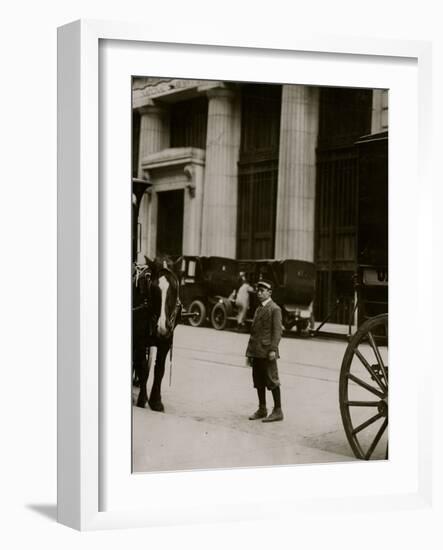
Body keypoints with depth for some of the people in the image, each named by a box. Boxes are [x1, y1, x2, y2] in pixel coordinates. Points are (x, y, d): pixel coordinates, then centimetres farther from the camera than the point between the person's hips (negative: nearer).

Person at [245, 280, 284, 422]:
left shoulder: (275, 309, -6)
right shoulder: (258, 309, 18)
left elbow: (277, 330, -12)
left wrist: (273, 349, -20)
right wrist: (250, 351, 16)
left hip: (266, 352, -8)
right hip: (256, 351, 8)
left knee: (272, 381, -3)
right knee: (258, 381, 11)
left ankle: (277, 411, 2)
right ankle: (262, 409, 20)